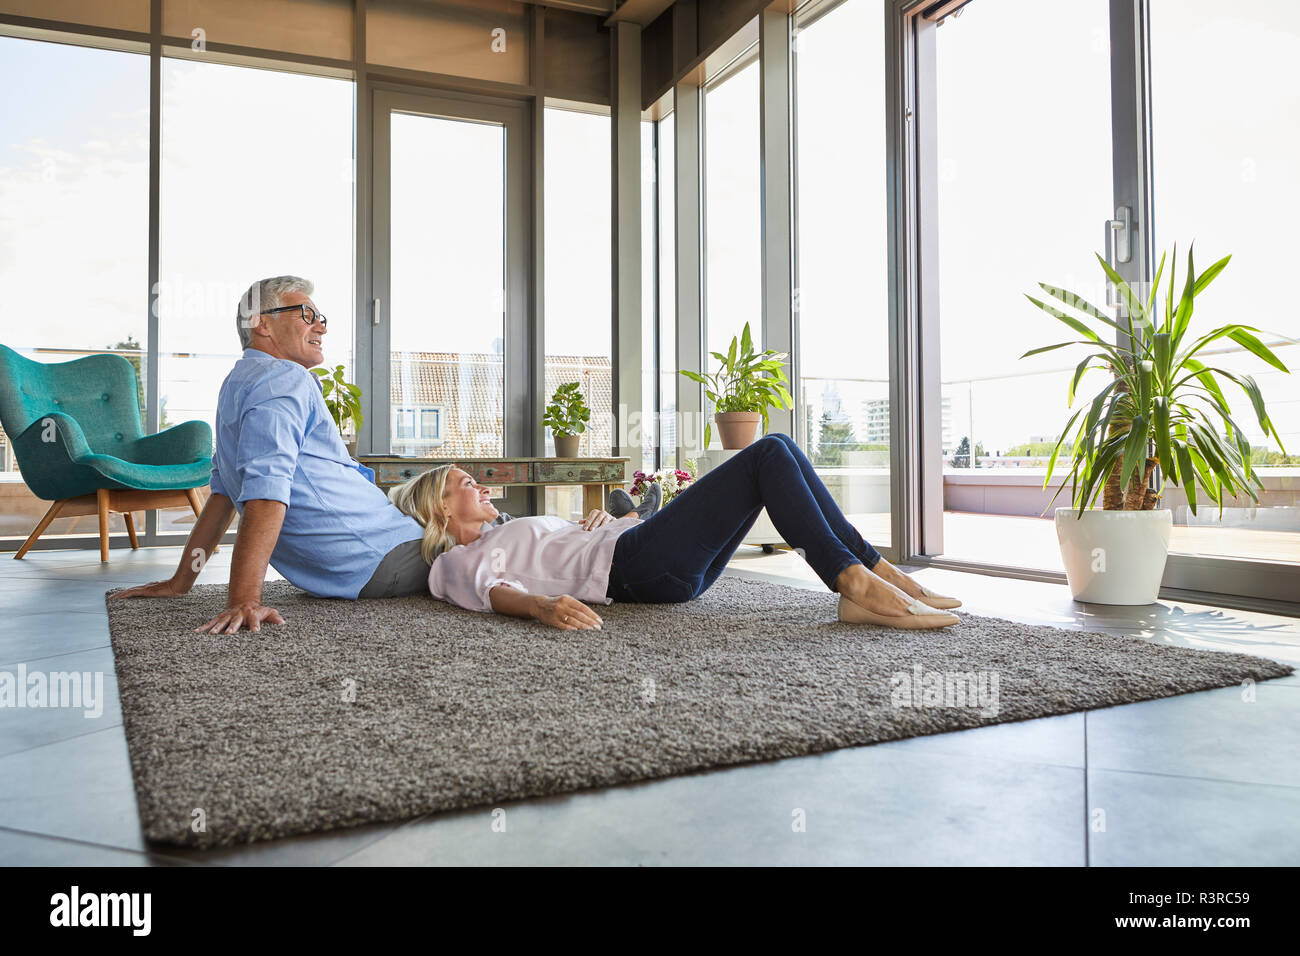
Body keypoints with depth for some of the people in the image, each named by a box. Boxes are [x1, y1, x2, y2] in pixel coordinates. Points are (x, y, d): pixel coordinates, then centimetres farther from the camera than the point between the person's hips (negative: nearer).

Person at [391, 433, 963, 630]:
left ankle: (875, 573, -9)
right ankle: (858, 583, -26)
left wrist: (598, 526, 19)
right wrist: (543, 606, -36)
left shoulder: (503, 538, 33)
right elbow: (494, 591, -16)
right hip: (637, 562, -9)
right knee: (770, 456, -16)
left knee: (779, 449, -2)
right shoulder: (460, 560, 6)